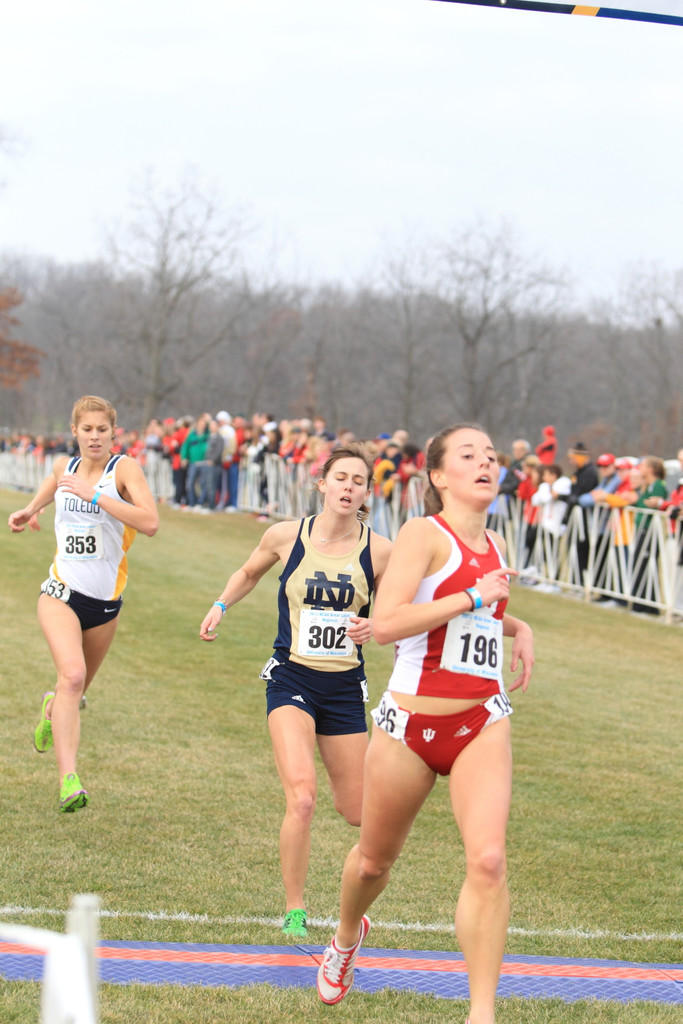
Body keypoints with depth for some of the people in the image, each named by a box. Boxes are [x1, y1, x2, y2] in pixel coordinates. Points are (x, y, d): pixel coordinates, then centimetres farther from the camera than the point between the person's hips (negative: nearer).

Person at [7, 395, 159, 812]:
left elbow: (150, 522, -26)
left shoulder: (124, 468, -8)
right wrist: (31, 509, 23)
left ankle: (52, 707, 55)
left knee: (76, 690, 16)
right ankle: (69, 779, -34)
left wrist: (96, 495, -27)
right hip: (62, 591, 0)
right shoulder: (65, 466, 5)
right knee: (72, 675, -25)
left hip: (106, 599, 0)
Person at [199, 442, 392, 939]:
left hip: (345, 689, 2)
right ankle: (294, 912, -7)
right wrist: (221, 606, 6)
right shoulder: (286, 536, -3)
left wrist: (374, 627, -14)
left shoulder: (380, 551, -4)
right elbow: (249, 572, 19)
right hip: (292, 679, -2)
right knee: (302, 799, -22)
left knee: (360, 814, 8)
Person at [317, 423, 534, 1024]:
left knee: (488, 859, -17)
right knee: (375, 860, 15)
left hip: (483, 723, 4)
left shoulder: (495, 546, 10)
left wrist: (516, 627, 13)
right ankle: (347, 936, 50)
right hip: (411, 726, -4)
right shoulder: (424, 533, -11)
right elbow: (387, 623, -24)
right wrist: (474, 597, -23)